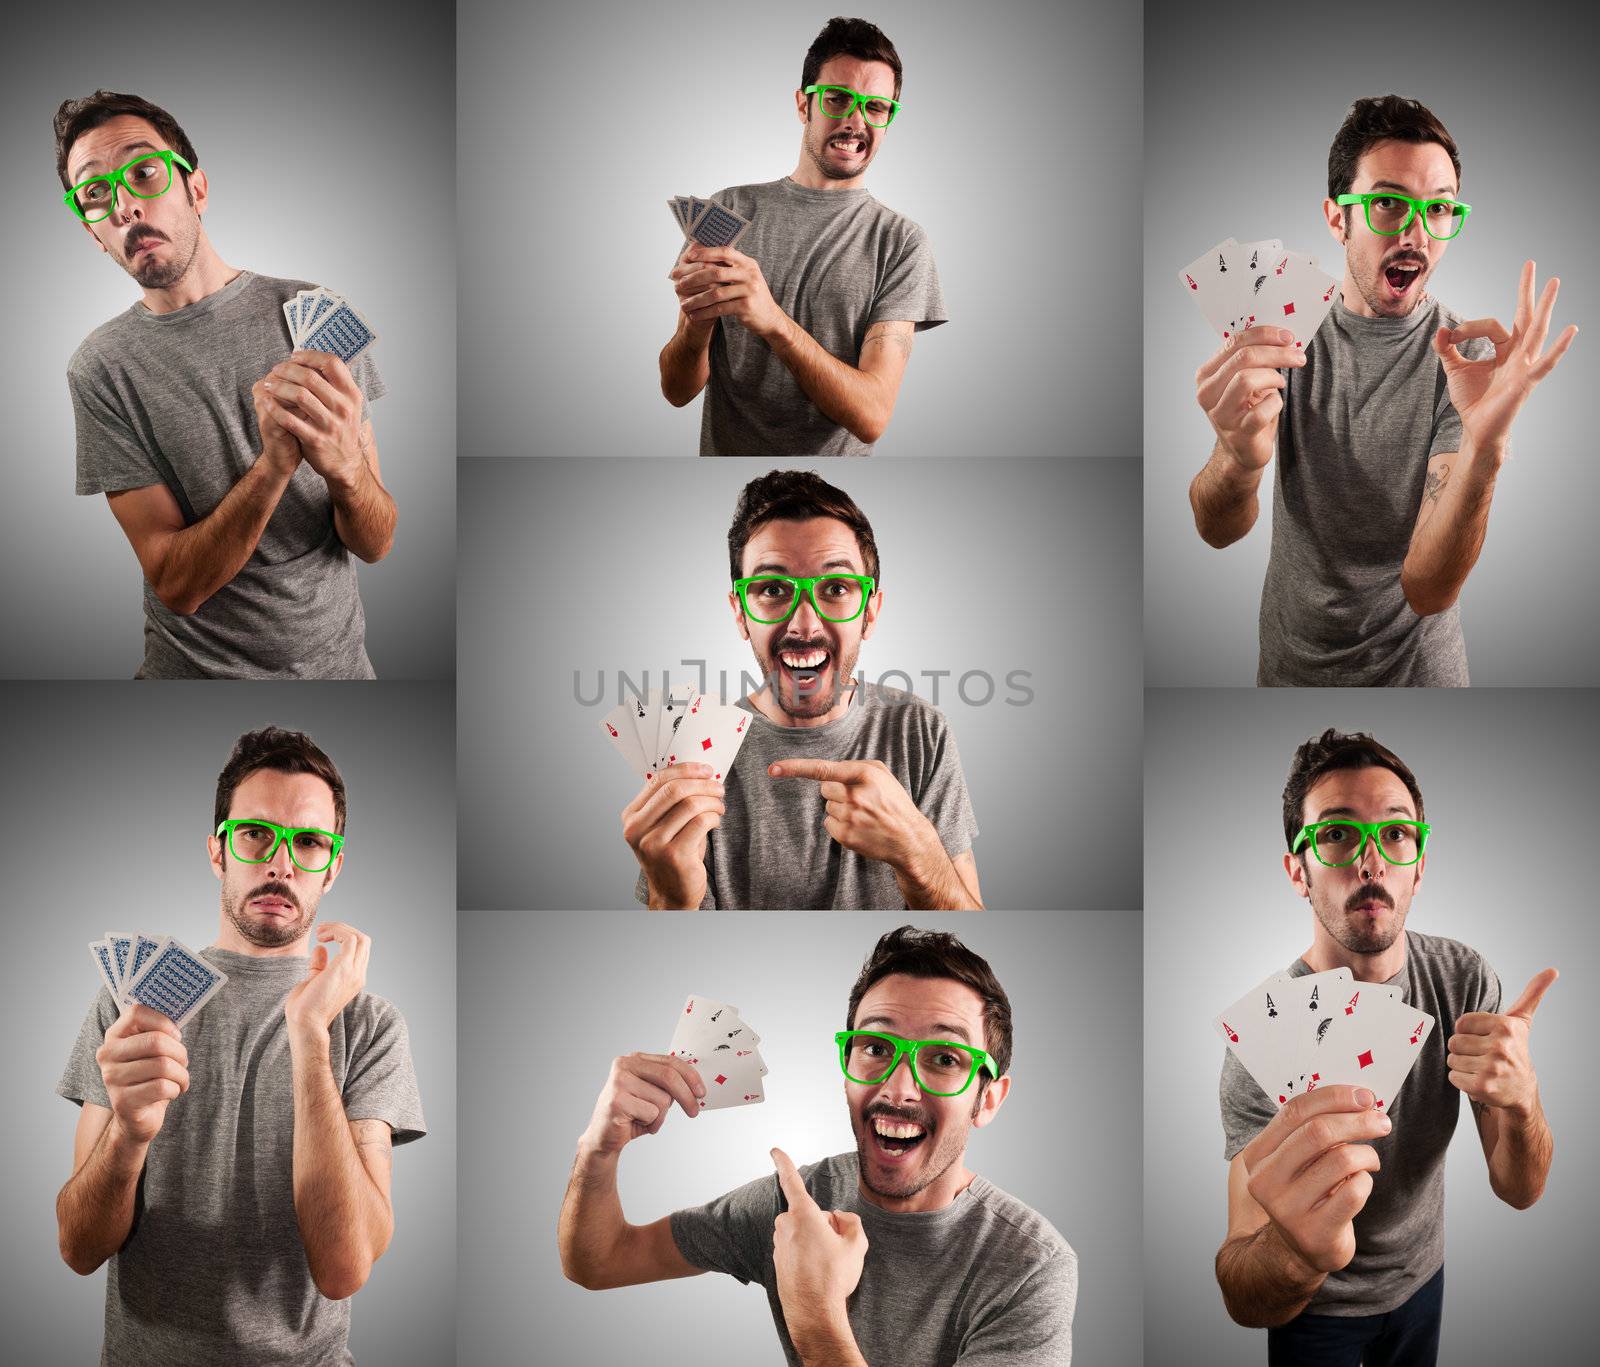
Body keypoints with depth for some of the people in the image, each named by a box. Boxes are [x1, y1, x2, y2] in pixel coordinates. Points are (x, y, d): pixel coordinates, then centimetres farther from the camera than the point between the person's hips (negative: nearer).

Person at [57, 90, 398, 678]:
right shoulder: (101, 368, -11)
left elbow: (376, 545, -8)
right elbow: (175, 585, -16)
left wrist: (345, 467, -30)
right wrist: (274, 464, -30)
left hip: (336, 655, 2)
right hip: (197, 670, -1)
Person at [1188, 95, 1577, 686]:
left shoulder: (1469, 357, -17)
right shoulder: (1285, 332, -9)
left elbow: (1427, 590, -26)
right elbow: (1219, 530, -21)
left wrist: (1481, 454, -43)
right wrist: (1239, 457, -43)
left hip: (1413, 665, -2)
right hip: (1290, 661, 2)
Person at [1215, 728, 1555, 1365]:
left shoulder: (1464, 978, -15)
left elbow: (1519, 1191, -16)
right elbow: (1243, 1302, -35)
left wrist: (1520, 1101, -40)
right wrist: (1295, 1254, -60)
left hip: (1422, 1278, 4)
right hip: (1318, 1312, -4)